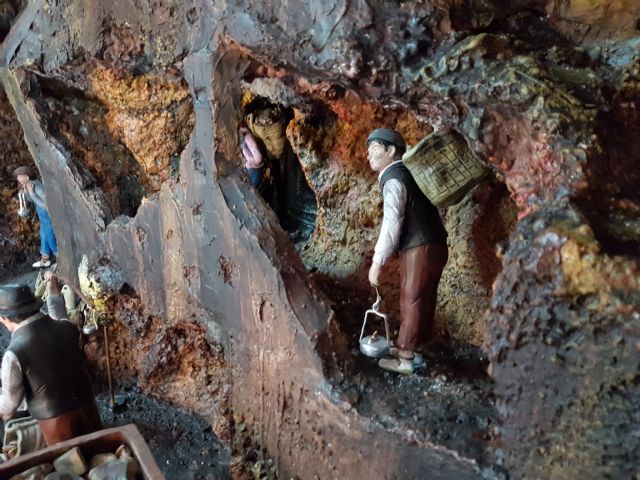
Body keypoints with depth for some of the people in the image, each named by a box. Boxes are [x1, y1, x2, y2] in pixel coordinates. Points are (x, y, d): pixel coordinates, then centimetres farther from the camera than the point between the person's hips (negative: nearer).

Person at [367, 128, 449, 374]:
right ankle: (409, 348, 30)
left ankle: (404, 359, 10)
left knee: (412, 302, 0)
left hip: (420, 250, -9)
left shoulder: (393, 180, -14)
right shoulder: (406, 173, 13)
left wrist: (377, 261, -18)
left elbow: (391, 224, -21)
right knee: (422, 300, 16)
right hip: (433, 244, 9)